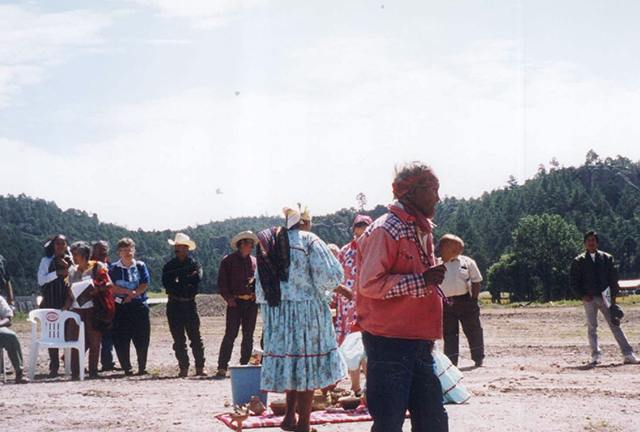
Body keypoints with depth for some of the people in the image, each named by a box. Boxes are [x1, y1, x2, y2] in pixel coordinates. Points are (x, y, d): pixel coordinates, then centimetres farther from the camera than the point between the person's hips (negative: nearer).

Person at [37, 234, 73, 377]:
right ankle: (54, 367, -2)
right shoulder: (46, 261, 7)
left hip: (67, 301, 2)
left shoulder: (69, 260, 12)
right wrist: (58, 273, -12)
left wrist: (68, 267, -7)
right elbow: (41, 280, -3)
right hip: (51, 302, -2)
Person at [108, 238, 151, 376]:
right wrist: (128, 291, -16)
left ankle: (142, 367, 11)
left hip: (139, 306, 0)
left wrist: (132, 294, -13)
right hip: (120, 308, 0)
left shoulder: (140, 266, 8)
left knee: (142, 339, -1)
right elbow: (112, 287, -5)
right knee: (121, 340, -4)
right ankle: (126, 368, 5)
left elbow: (145, 285, -1)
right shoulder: (114, 268, 6)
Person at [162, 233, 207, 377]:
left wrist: (179, 282, -13)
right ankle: (183, 368, 7)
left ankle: (200, 367, 2)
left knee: (195, 337, -3)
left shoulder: (194, 265, 7)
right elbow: (167, 284, -6)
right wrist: (187, 282, -10)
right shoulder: (169, 266, 10)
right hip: (174, 305, 2)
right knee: (179, 339, 3)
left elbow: (197, 278, -15)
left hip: (190, 304, -1)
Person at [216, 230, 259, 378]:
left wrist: (257, 293, -1)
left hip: (251, 303, 5)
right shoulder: (228, 260, 3)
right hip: (235, 302, -4)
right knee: (230, 335, -9)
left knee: (248, 335, 6)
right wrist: (228, 298, -10)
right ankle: (222, 368, -8)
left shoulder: (254, 261, 15)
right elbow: (221, 283, 0)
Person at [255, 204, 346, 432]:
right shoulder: (309, 241, -10)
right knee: (308, 366, 2)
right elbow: (330, 277, -13)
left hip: (275, 313, 6)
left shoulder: (268, 244, 8)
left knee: (289, 358, 17)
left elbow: (260, 289, 11)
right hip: (306, 310, -6)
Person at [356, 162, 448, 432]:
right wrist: (421, 281, -23)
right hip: (388, 342, -9)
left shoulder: (421, 231, 18)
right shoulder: (385, 230, -12)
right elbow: (369, 283, -20)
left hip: (419, 344, 9)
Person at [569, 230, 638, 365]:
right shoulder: (578, 261, 5)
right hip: (589, 298, -1)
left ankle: (628, 354, -3)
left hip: (605, 297, 1)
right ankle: (595, 354, 3)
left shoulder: (607, 258, 9)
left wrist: (613, 297, 0)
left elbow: (613, 278, 8)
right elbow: (573, 281, 5)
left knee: (615, 324, -2)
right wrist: (582, 295, -7)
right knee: (592, 327, -2)